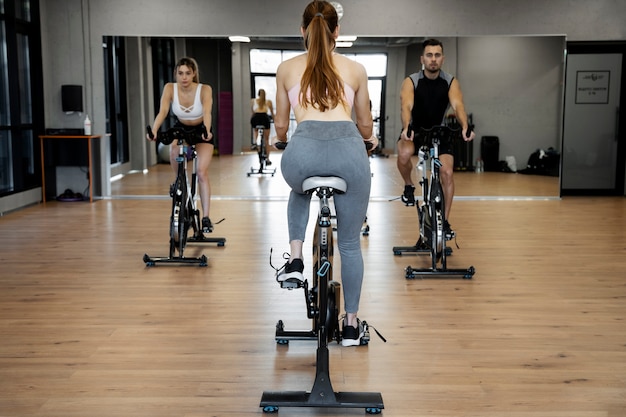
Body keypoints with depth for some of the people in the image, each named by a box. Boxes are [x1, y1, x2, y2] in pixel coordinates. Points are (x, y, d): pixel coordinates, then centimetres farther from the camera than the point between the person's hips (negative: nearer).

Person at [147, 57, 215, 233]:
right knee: (174, 151, -28)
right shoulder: (170, 88, -20)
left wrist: (207, 131, -59)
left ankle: (205, 217, -13)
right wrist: (154, 130, -51)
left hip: (201, 131, -3)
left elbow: (207, 112, -39)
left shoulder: (204, 89, -25)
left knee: (202, 172, -17)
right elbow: (163, 111, -32)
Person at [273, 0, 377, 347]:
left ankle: (295, 260, 21)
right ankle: (351, 324, 26)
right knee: (350, 244, 17)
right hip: (348, 149, 1)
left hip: (304, 149, 0)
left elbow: (280, 126, 25)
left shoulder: (287, 68, 19)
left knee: (300, 190, 39)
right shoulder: (356, 69, 19)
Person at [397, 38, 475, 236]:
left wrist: (465, 127, -45)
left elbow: (458, 105, -25)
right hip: (415, 130, -1)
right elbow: (406, 106, -30)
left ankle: (444, 221, 0)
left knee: (447, 172, -14)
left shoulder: (451, 82, -9)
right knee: (404, 154, -33)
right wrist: (407, 128, -50)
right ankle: (409, 186, -1)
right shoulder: (411, 82, -14)